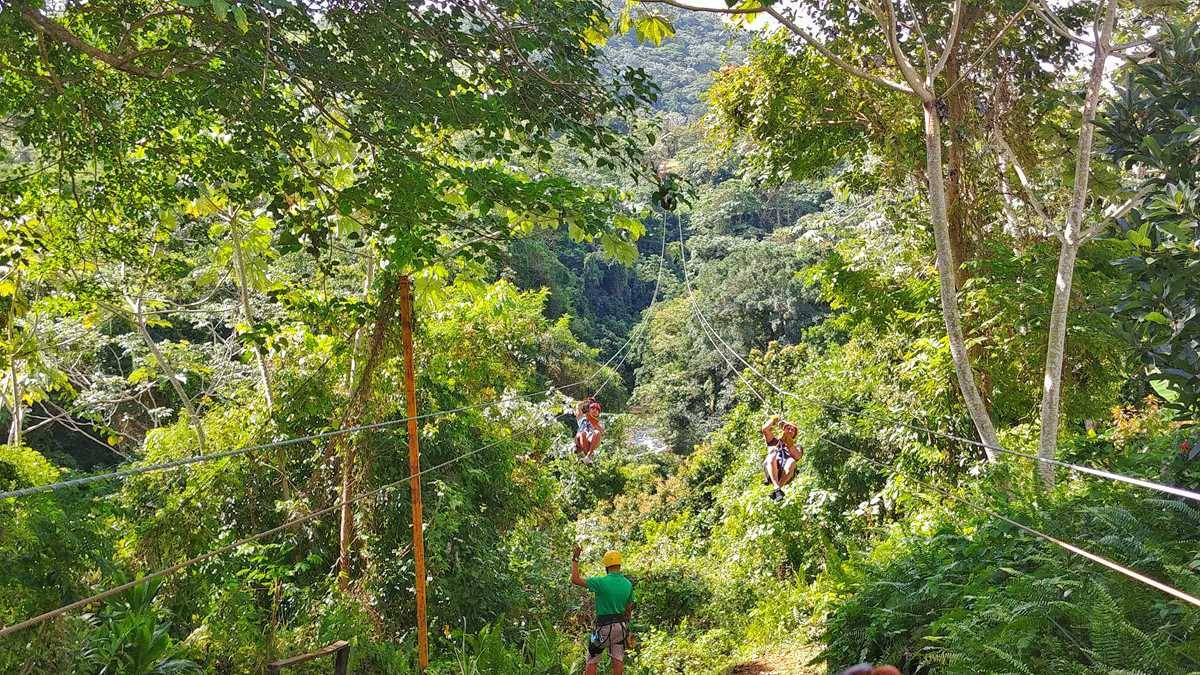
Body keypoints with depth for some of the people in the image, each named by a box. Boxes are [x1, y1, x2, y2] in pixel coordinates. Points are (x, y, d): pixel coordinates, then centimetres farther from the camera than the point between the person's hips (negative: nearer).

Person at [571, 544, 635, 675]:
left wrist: (575, 559, -4)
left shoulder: (601, 582, -15)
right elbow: (629, 609, 12)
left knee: (591, 662, 4)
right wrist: (627, 629, 24)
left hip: (604, 626, -5)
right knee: (618, 661, 8)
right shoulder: (628, 584, 3)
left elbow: (575, 579, -12)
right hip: (621, 625, 5)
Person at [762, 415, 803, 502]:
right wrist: (774, 420, 13)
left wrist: (789, 444, -5)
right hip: (771, 473, 0)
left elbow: (797, 456, 6)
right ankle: (777, 489, -47)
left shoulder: (797, 447, 31)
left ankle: (779, 487, -41)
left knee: (791, 462, -34)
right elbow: (765, 429, 14)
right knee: (772, 456, -34)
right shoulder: (774, 441, 33)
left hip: (786, 476, 0)